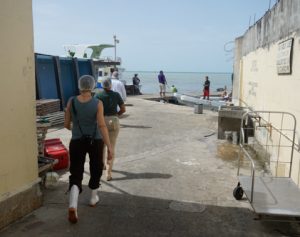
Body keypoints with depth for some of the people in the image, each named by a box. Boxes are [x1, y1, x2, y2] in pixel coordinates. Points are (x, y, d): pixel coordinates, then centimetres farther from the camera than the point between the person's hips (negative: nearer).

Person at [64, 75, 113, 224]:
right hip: (95, 141, 0)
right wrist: (109, 147, -18)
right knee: (95, 169, 24)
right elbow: (102, 126, -19)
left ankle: (72, 205, -20)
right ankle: (93, 198, 37)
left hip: (77, 142, 1)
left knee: (76, 174, 2)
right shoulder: (97, 103, -12)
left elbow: (66, 124, 1)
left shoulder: (71, 102, -6)